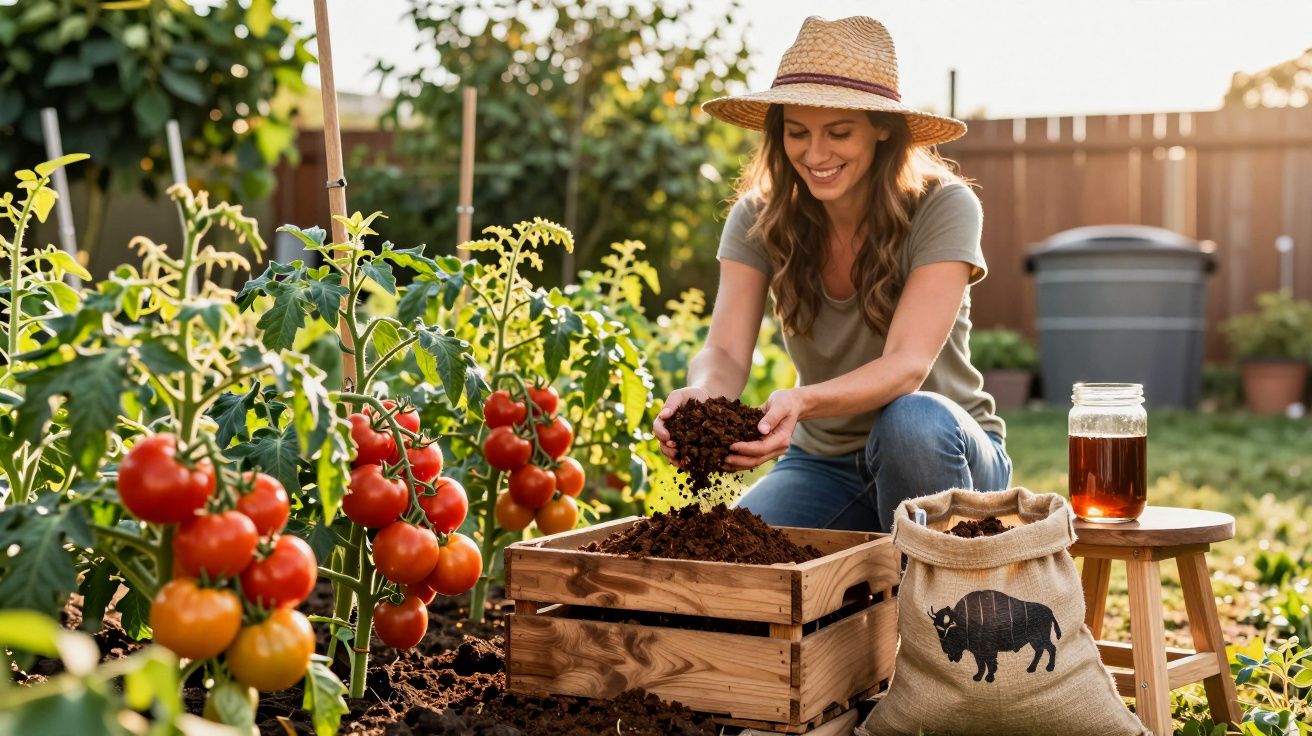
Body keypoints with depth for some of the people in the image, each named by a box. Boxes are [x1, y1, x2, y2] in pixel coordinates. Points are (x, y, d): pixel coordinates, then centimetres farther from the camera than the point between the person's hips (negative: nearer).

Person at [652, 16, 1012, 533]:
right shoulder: (757, 218, -6)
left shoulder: (943, 208, -17)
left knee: (912, 420, -37)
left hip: (941, 452, -1)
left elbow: (908, 366, -27)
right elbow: (726, 351, -16)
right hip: (823, 463, 2)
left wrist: (800, 402, -46)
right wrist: (701, 393, -41)